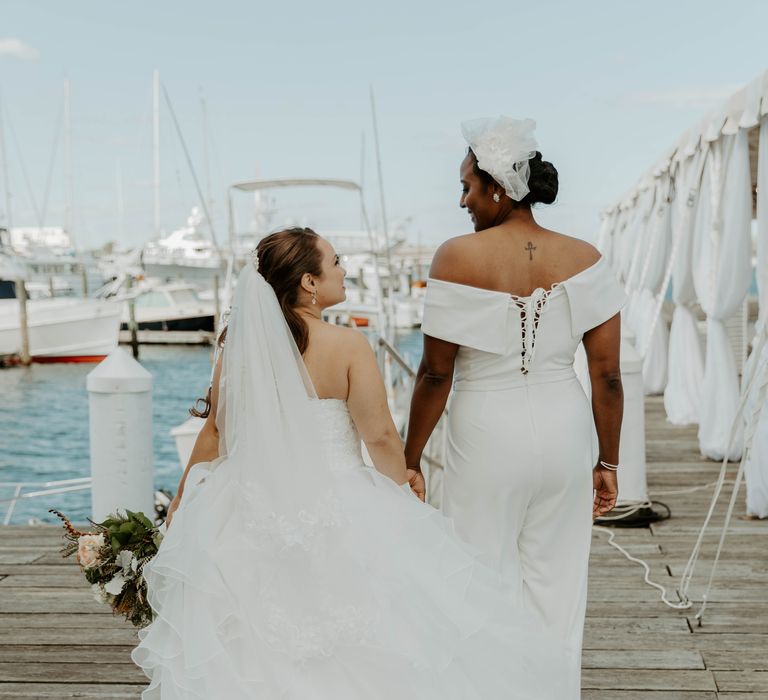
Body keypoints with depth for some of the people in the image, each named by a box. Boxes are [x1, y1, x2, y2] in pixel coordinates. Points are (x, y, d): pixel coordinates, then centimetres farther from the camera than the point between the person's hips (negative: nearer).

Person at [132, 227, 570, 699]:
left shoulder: (240, 346, -2)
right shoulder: (347, 346, -14)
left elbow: (216, 431, 6)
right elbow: (380, 436, -12)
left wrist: (184, 502, 18)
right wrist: (404, 488, 6)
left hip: (258, 511, 4)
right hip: (340, 511, -4)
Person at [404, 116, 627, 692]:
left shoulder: (458, 257, -10)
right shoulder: (584, 259, -2)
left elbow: (436, 374, -9)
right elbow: (609, 376, -2)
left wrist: (409, 460, 2)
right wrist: (608, 462, 9)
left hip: (489, 436, -3)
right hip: (565, 433, 3)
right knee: (557, 585, 14)